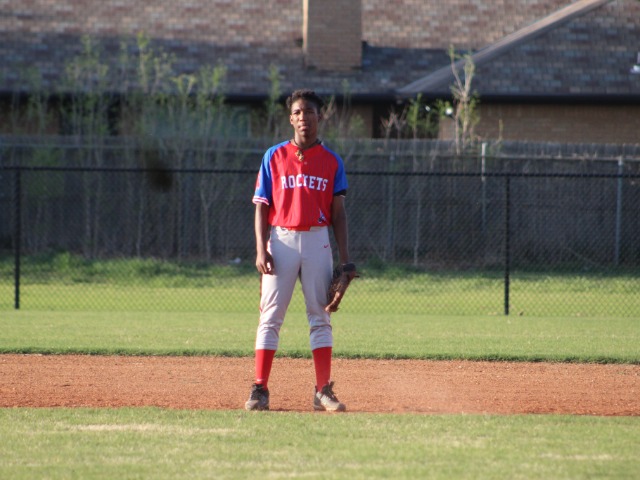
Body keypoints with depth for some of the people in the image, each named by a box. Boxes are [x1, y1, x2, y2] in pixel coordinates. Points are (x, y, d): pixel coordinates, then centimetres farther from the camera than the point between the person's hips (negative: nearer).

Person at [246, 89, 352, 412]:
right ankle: (259, 390, -3)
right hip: (281, 240, -1)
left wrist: (344, 258, 1)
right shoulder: (274, 157, 4)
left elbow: (338, 212, 8)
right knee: (270, 316, -3)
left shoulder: (331, 161, 7)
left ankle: (323, 392, 3)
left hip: (317, 240, 1)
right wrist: (261, 249, -9)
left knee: (320, 316, 1)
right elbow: (262, 206, 2)